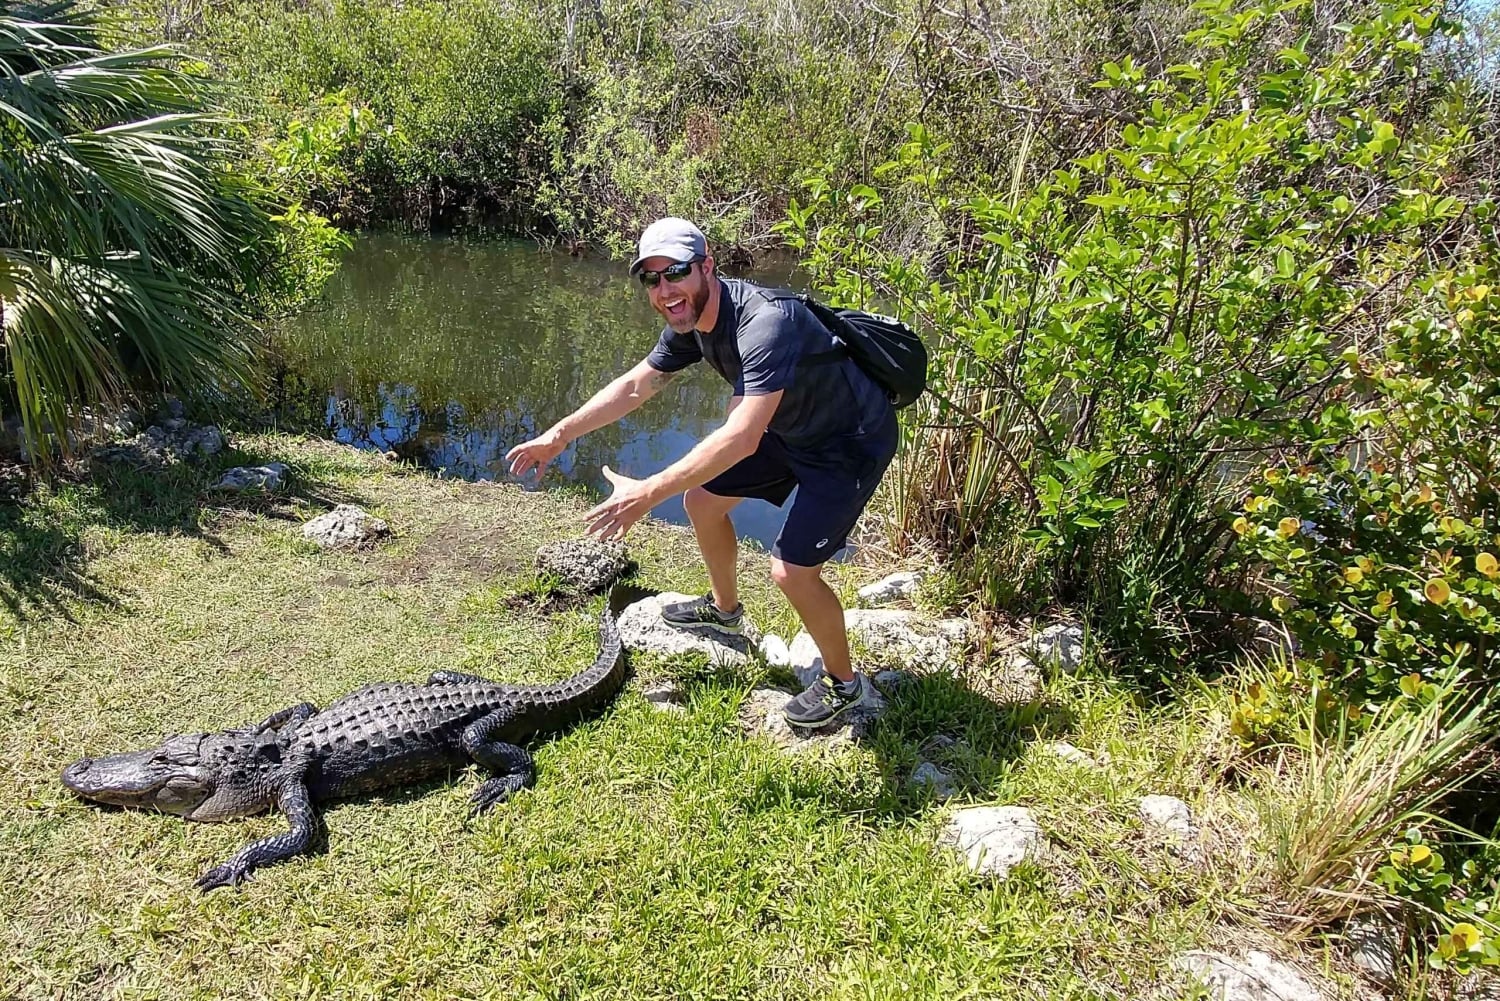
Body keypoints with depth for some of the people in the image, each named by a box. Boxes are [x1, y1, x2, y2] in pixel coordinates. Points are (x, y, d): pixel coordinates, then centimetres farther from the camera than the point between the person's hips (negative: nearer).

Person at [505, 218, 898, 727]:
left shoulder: (765, 321, -36)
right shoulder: (690, 320, -6)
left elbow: (741, 438, -42)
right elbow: (634, 386, 6)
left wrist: (647, 493, -43)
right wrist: (558, 435, 0)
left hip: (851, 442, -9)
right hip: (789, 429, 9)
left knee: (791, 570, -15)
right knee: (701, 497, 12)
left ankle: (841, 682, 12)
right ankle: (724, 608, 39)